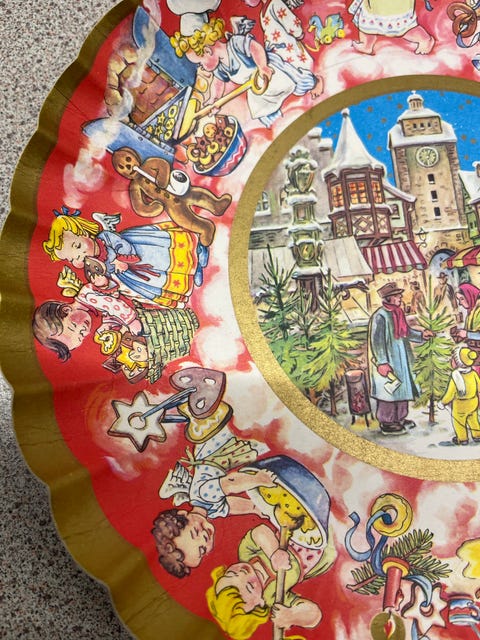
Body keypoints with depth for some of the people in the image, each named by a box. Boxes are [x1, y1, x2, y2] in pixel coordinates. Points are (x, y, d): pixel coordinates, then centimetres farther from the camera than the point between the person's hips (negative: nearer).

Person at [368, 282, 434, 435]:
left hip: (401, 360, 9)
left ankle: (399, 418, 31)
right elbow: (376, 341, -20)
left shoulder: (398, 313, 7)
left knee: (402, 388, 16)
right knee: (389, 390, 0)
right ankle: (386, 423, 13)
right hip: (388, 361, -9)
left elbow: (406, 332, 17)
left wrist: (421, 335, 2)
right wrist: (382, 363, -21)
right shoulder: (380, 316, -19)